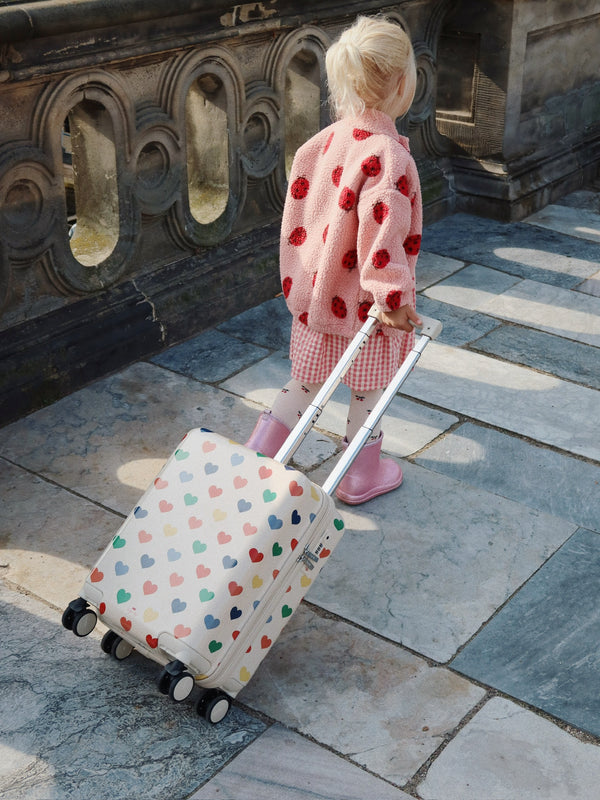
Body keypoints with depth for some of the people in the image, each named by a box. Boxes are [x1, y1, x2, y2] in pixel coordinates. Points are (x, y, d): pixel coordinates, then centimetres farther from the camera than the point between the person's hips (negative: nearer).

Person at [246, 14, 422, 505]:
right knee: (369, 388, 13)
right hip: (364, 301, -7)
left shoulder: (323, 142, -1)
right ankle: (361, 476, 30)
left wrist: (300, 279, 17)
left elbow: (299, 216, 7)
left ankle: (257, 456, 27)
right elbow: (381, 234, -30)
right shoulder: (388, 157, -25)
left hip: (317, 292, 7)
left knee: (306, 379, 22)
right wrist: (393, 296, -23)